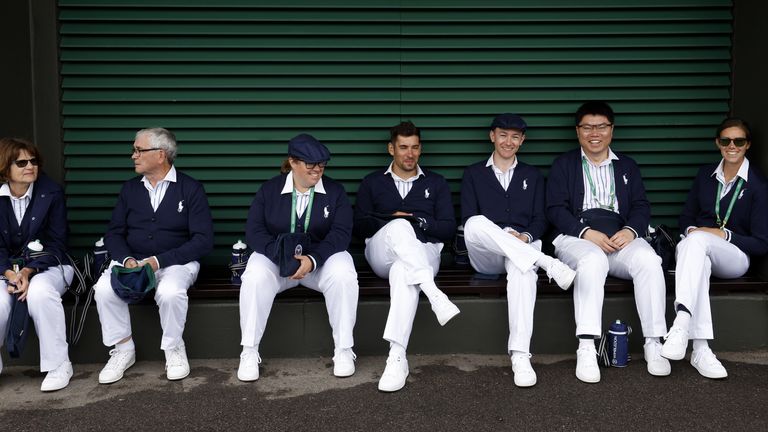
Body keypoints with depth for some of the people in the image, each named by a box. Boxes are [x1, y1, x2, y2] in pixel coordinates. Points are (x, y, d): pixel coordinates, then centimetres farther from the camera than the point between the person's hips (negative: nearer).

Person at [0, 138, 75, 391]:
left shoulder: (51, 193, -5)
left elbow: (56, 244, -6)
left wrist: (28, 271, -20)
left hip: (47, 265, -2)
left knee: (39, 292, -36)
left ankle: (58, 366, -22)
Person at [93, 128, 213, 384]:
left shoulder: (190, 189, -1)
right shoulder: (130, 189, 12)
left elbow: (203, 240, -9)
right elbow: (114, 233, 10)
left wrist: (159, 260, -18)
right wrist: (127, 259, -13)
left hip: (176, 262, -3)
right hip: (132, 260, 4)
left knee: (170, 292, -36)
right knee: (104, 289, -26)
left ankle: (174, 350, -9)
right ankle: (123, 350, -6)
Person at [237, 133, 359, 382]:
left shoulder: (334, 191, -1)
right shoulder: (270, 190, 2)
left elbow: (341, 233, -10)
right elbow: (254, 231, -5)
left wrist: (312, 260, -27)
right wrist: (280, 253, -24)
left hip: (322, 257, 0)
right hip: (276, 257, 0)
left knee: (343, 275, -33)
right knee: (254, 277, -32)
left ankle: (343, 350, -19)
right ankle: (249, 352, -20)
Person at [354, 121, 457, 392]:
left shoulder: (436, 183, 22)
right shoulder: (373, 183, 21)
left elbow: (449, 229, 12)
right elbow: (359, 227, 12)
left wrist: (419, 222, -5)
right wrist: (388, 220, -6)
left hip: (423, 253, 0)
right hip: (381, 254, 1)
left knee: (403, 270, -39)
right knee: (399, 227, -36)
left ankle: (397, 358, -47)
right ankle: (433, 293, -50)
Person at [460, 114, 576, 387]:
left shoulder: (533, 176, 23)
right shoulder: (473, 174, 18)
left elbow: (540, 220, 13)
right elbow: (467, 219, 5)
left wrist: (525, 236, -11)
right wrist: (505, 235, -13)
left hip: (522, 248, 0)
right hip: (485, 255, 0)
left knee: (522, 268, -39)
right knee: (476, 224, -36)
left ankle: (520, 355, -49)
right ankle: (548, 263, -37)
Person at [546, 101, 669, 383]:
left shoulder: (627, 166, 23)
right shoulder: (564, 165, 15)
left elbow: (641, 207, 13)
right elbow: (556, 209, 3)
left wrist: (630, 230, -11)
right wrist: (587, 233, -14)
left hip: (621, 237, 3)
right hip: (578, 238, -2)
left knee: (649, 260, -31)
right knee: (593, 260, -38)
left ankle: (653, 344, -24)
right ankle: (586, 349, -40)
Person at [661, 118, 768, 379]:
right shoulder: (705, 175, 14)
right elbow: (686, 218, 19)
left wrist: (723, 234, -13)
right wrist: (691, 229, -4)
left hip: (733, 257, -3)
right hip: (698, 249, 3)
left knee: (697, 242, -38)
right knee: (698, 261, -38)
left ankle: (682, 323, -55)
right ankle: (700, 349, -50)